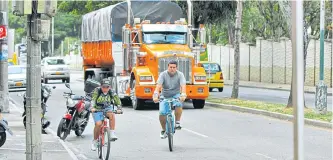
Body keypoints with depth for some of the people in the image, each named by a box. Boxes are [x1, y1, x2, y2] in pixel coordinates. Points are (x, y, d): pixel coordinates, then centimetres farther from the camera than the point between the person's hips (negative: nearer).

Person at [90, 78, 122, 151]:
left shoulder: (111, 92, -10)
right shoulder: (97, 91, -16)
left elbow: (117, 99, -14)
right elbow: (93, 99, -28)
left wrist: (119, 108, -32)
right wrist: (92, 107, -45)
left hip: (107, 109, 2)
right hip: (97, 110, -2)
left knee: (112, 115, -32)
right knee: (98, 124, -22)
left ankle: (112, 134, -27)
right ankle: (94, 141, -3)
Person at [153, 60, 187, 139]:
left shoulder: (180, 75, -13)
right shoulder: (163, 74, -14)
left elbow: (183, 86, -27)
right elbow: (158, 86, -26)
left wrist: (183, 95, -46)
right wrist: (156, 95, -43)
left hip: (176, 95, -1)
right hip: (165, 96, 1)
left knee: (179, 104, -34)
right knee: (162, 113, -14)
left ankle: (177, 123, -18)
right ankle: (163, 130, 11)